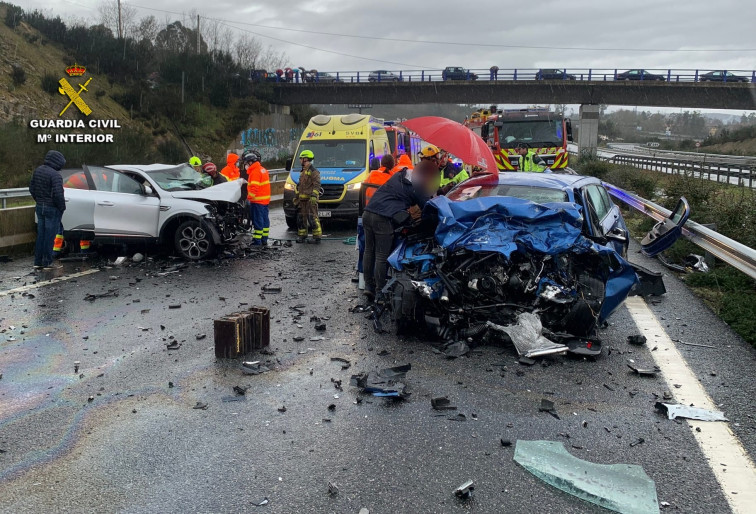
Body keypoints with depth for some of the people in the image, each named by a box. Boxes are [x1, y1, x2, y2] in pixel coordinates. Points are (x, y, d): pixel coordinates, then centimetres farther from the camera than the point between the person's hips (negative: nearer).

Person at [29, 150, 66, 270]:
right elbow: (58, 194, -25)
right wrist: (62, 207, -11)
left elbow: (32, 188, 14)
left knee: (40, 234, 15)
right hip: (52, 209, -8)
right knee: (50, 236, 1)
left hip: (40, 207, 8)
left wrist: (39, 201, 19)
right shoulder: (55, 175, -20)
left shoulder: (37, 171, 7)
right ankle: (47, 263, 6)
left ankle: (37, 262, 19)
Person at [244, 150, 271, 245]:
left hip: (257, 201, -10)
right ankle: (264, 240, 18)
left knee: (258, 221, -6)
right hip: (265, 200, 10)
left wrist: (249, 197, -17)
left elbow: (254, 187, -22)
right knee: (265, 219, 12)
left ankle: (257, 241, -4)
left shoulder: (255, 171, -16)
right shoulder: (263, 170, 14)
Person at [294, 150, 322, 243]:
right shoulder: (302, 171, 22)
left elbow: (316, 185, -15)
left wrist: (314, 196, -25)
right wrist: (296, 197, 26)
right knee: (301, 217, 10)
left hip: (310, 199, -9)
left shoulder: (314, 171, -7)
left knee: (312, 218, -11)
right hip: (302, 199, 9)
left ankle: (317, 236, -8)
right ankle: (302, 236, 17)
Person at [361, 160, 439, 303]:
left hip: (368, 212, 8)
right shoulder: (417, 186, -2)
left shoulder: (399, 175, 20)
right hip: (383, 219, -8)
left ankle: (369, 286, 21)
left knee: (369, 252, 15)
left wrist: (407, 214, 23)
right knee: (382, 256, -2)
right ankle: (380, 293, 4)